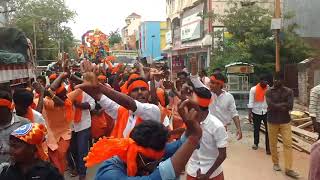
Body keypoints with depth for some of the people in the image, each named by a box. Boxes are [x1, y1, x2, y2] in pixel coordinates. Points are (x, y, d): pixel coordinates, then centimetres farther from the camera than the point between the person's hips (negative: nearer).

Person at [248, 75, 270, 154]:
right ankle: (255, 143, 38)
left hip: (266, 112, 1)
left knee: (269, 130, -4)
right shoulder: (253, 89, -10)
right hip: (256, 112, -1)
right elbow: (251, 102, -9)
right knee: (256, 129, 15)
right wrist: (249, 114, -11)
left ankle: (268, 148, 4)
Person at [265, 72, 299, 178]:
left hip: (285, 121, 1)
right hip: (272, 121, 0)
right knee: (273, 144, 9)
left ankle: (288, 169, 1)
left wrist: (277, 105, -15)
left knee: (288, 144, -3)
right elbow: (270, 105, -19)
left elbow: (290, 106, -12)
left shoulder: (289, 91, -1)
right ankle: (275, 163, 27)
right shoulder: (269, 92, -4)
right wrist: (284, 104, -15)